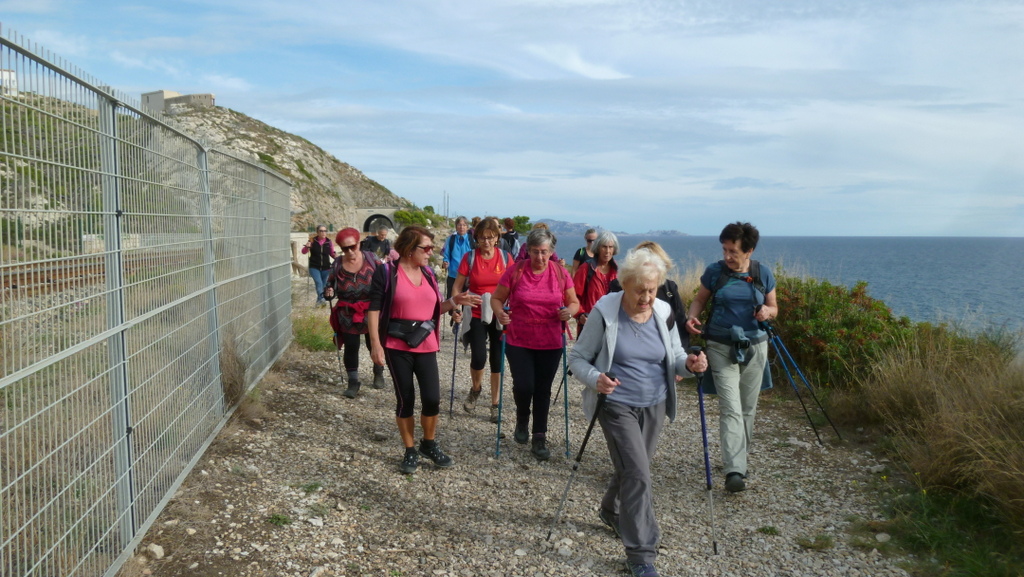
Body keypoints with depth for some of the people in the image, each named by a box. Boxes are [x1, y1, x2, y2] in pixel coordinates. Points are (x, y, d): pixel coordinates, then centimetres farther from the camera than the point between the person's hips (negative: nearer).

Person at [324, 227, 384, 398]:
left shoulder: (371, 258, -8)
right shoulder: (338, 264, -4)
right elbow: (330, 286, 7)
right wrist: (329, 293, -15)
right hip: (348, 315, 1)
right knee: (350, 348, 3)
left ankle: (378, 373, 39)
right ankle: (353, 382, 17)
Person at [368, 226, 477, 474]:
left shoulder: (429, 274, 10)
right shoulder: (386, 272, -6)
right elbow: (374, 309, -8)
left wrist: (454, 302, 0)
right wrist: (375, 344, -14)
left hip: (426, 345, 4)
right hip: (397, 346, -4)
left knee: (432, 398, -3)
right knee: (405, 399, 4)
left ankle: (429, 444, 22)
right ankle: (410, 451, 20)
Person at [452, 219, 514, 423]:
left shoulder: (505, 257, -1)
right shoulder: (469, 257, -3)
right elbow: (457, 287, -1)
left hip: (499, 316, 1)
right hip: (476, 315, -1)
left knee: (497, 360, 4)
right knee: (479, 357, -13)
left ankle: (495, 404, 19)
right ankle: (475, 390, 20)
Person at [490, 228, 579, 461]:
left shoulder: (561, 273, -1)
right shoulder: (515, 271, -6)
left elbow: (574, 302, 8)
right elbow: (496, 298, 1)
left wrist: (570, 311, -14)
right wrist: (499, 313, -20)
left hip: (551, 343, 2)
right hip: (518, 341, -1)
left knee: (543, 390, 8)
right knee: (523, 386, -10)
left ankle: (539, 439, 22)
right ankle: (522, 420, 24)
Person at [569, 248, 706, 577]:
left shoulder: (663, 312, -3)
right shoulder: (604, 312, -15)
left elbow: (674, 356, 6)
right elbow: (578, 358, -10)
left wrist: (690, 364, -17)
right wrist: (595, 379, -30)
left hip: (654, 405, 5)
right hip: (618, 405, -5)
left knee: (631, 468, 19)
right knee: (637, 473, -12)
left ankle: (611, 512, 49)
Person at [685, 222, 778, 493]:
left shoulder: (763, 274, 0)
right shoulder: (714, 271, -5)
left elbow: (773, 308, 10)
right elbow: (700, 300, 7)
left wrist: (767, 312, -13)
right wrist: (691, 317, -13)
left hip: (754, 346, 3)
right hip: (722, 347, -2)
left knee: (748, 408, 12)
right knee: (730, 408, -13)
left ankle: (738, 458, 30)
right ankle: (734, 471, -18)